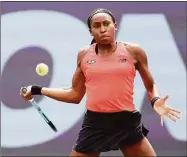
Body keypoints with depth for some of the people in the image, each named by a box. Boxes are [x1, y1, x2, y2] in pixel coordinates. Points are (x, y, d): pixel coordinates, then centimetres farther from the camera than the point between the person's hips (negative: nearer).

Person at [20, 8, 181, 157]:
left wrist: (155, 101, -10)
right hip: (95, 124, 1)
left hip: (127, 122, -1)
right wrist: (37, 90, 13)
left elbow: (150, 86, 13)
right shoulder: (84, 55, 6)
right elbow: (75, 95, 15)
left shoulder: (133, 51, 1)